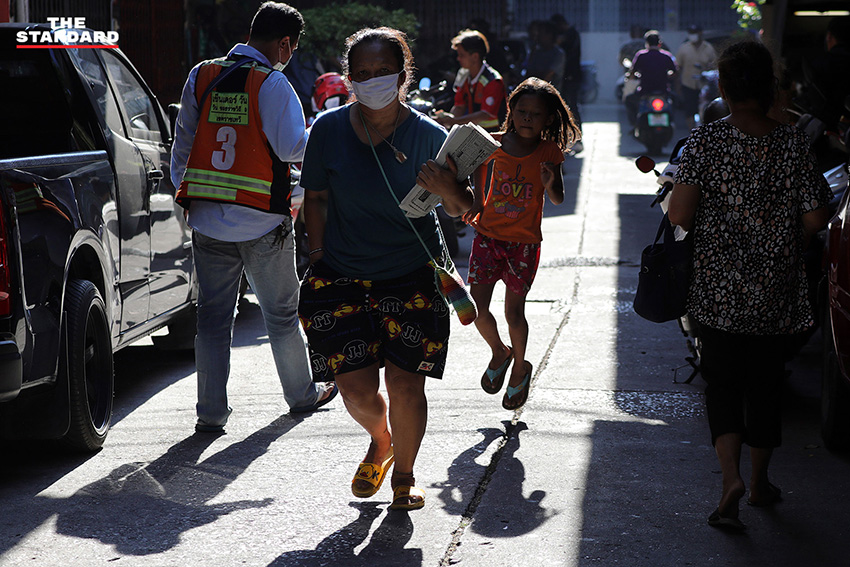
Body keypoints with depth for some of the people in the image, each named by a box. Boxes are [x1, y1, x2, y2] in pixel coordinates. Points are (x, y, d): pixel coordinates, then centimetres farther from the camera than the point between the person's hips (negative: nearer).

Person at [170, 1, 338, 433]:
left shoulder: (201, 76, 6)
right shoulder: (272, 83, -11)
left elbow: (183, 143, 13)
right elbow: (292, 147, -13)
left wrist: (182, 190, 22)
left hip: (206, 219, 4)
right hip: (262, 221, -4)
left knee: (213, 316, 8)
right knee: (281, 313, 12)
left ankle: (211, 411, 5)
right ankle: (302, 395, 27)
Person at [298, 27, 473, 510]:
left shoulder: (429, 135, -6)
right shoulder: (329, 130, -2)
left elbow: (462, 209, -2)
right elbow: (316, 198, 9)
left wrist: (447, 189, -24)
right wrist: (319, 254, 1)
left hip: (413, 276, -1)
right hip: (342, 274, 1)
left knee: (405, 384, -5)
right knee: (356, 388, -5)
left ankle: (405, 475, 22)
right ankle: (380, 442, 31)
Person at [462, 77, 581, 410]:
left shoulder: (549, 152, -7)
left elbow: (558, 200, -5)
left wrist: (550, 184, -26)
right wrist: (476, 202, 9)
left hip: (524, 242, -2)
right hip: (488, 234, 2)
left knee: (514, 311, 5)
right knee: (476, 308, -5)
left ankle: (520, 368, 30)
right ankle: (499, 353, 25)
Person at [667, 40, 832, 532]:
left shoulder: (706, 141, -10)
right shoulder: (794, 145, -8)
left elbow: (679, 215, -14)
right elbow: (814, 219, -8)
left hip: (718, 289, -1)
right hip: (776, 291, 1)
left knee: (722, 382, 9)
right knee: (766, 383, 16)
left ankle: (731, 474, -12)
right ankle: (761, 482, 28)